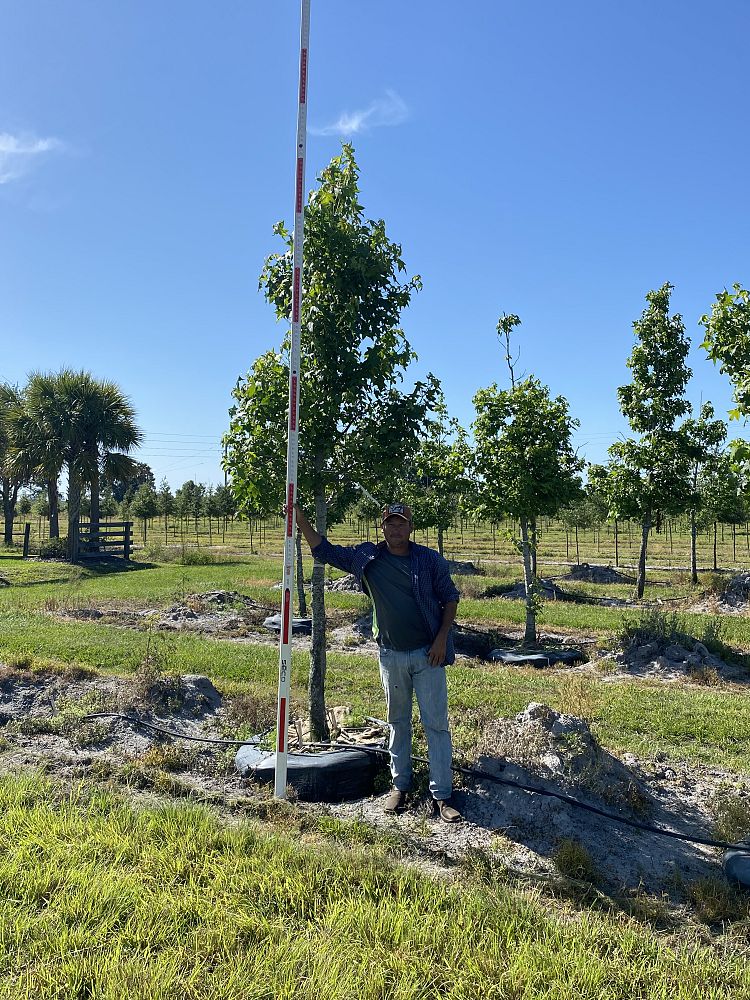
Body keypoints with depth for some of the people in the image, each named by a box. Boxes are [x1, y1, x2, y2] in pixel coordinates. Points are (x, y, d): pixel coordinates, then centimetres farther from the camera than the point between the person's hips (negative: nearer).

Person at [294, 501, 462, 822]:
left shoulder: (430, 559, -5)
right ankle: (400, 785, 28)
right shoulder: (366, 557, 0)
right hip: (391, 655, 2)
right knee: (398, 722, 14)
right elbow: (323, 549, 6)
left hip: (427, 653, -2)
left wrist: (442, 638, -8)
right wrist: (298, 516, -2)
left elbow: (450, 598, 2)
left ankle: (441, 795, 7)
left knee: (436, 724, 0)